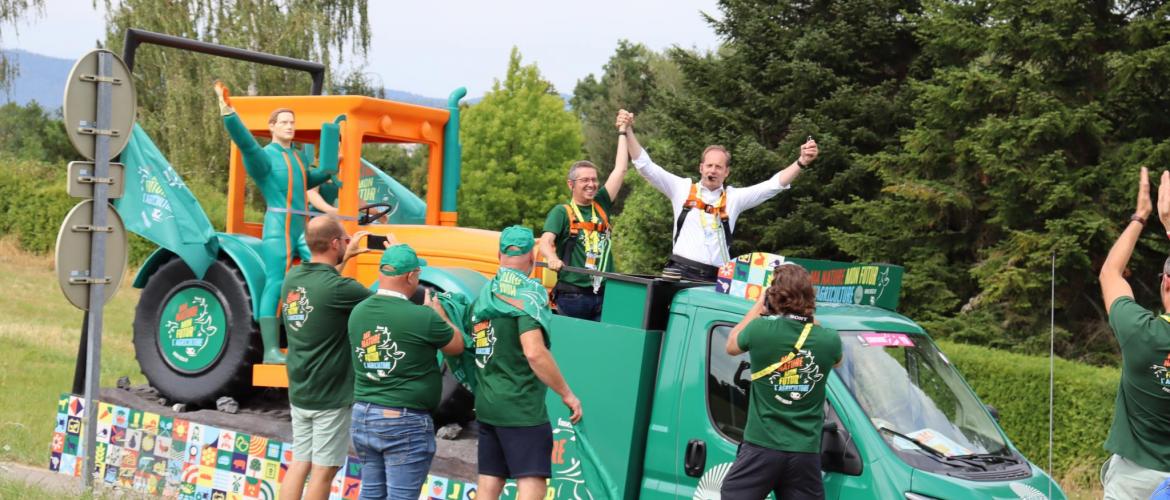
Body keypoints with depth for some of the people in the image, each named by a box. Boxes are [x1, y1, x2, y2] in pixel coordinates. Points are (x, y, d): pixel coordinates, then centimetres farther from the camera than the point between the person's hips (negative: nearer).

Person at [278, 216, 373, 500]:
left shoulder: (293, 278, 1)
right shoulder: (338, 288, -22)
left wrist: (345, 258, 22)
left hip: (299, 394, 7)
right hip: (331, 397, -7)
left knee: (299, 463, 14)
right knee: (323, 471, 3)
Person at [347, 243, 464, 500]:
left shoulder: (358, 312, 1)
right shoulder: (422, 317, -17)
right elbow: (457, 346, 1)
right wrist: (438, 313, 16)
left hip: (363, 415, 7)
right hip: (405, 421, -7)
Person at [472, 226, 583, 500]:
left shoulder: (484, 295, 12)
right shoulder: (528, 292, -12)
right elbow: (534, 352, -22)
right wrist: (567, 394, -15)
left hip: (487, 406, 8)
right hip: (521, 408, -8)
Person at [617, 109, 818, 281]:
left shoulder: (734, 197, 13)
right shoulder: (683, 189, 11)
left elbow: (773, 185, 7)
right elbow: (646, 166, 9)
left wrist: (801, 163, -6)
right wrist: (628, 131, 0)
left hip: (715, 276, 1)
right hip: (681, 271, -1)